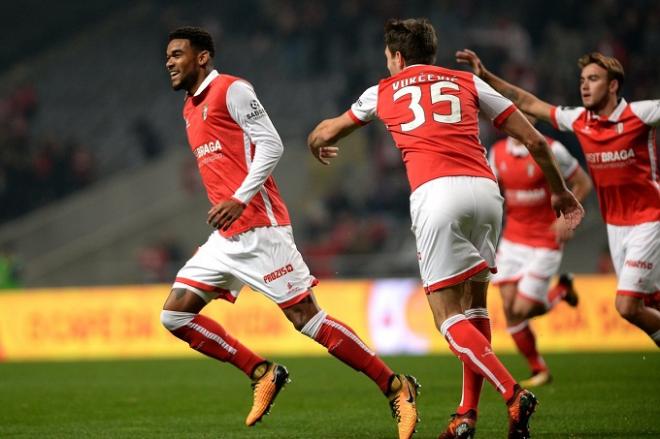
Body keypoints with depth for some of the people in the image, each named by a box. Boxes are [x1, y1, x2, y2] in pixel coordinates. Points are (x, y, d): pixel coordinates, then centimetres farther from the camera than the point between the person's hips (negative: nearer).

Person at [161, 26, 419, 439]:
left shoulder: (231, 90, -6)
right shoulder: (190, 109, 20)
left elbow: (271, 145, -14)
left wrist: (240, 199, -22)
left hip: (259, 229, -9)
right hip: (226, 238, 9)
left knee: (306, 317, -11)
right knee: (175, 315, 0)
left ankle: (396, 387, -4)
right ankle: (262, 373, 7)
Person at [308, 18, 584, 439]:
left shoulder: (384, 91, 22)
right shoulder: (467, 82, 22)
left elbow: (326, 132, 40)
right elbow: (535, 140, 19)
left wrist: (318, 146, 64)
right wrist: (559, 191, 34)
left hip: (436, 194, -3)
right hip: (485, 188, 3)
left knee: (448, 315, -1)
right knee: (475, 304, 16)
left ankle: (514, 394, -19)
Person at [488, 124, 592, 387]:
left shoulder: (550, 151, -13)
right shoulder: (497, 153, 3)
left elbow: (583, 183, -3)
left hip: (544, 243, -5)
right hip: (512, 240, 5)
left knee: (522, 310, -11)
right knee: (509, 309, -1)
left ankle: (562, 290, 21)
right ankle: (539, 371, 17)